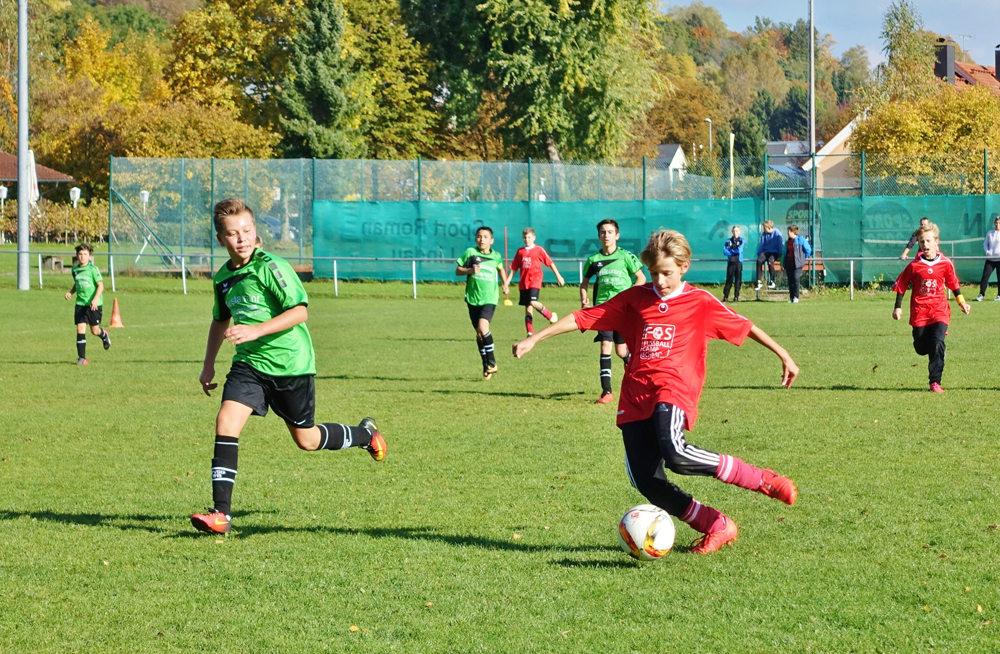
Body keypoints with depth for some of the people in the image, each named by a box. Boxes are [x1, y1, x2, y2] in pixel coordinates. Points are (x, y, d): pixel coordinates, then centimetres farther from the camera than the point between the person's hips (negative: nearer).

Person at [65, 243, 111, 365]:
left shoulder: (93, 269, -10)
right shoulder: (75, 269, 7)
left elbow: (100, 286, -10)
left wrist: (95, 299, -23)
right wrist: (70, 292, 5)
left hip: (94, 304, -4)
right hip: (80, 304, 4)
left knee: (94, 330, 4)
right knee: (80, 329, -5)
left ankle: (104, 335, 42)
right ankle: (81, 358, -2)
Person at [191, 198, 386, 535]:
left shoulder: (272, 267, -15)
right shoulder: (224, 277, 6)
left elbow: (300, 311, -22)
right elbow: (220, 320, 25)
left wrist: (256, 330, -31)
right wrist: (209, 365, 25)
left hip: (290, 364, -5)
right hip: (249, 364, 5)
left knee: (306, 439, 8)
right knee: (226, 421, -16)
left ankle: (366, 434, 38)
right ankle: (221, 513, -18)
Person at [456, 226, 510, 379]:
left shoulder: (496, 256, 4)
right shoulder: (470, 253, -2)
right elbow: (458, 270, 1)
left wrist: (505, 284, 23)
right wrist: (470, 270, -16)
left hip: (489, 299, -1)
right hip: (473, 298, 2)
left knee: (483, 327, -21)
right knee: (479, 333, 7)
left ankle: (491, 362, -8)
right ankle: (486, 366, 20)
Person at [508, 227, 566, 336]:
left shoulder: (539, 250, 1)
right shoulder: (520, 252, 11)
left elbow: (550, 263, 4)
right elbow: (513, 268, 15)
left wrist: (558, 276, 2)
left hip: (535, 281, -4)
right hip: (523, 283, 4)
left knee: (533, 302, -23)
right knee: (527, 307, 4)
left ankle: (550, 316, 1)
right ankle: (530, 333, 6)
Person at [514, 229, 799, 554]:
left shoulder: (700, 303, 6)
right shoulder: (635, 299, 14)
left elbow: (744, 327, 12)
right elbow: (584, 317, 14)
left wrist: (784, 355, 10)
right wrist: (534, 339, 11)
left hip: (673, 391, -5)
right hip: (636, 400, 5)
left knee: (676, 455, -33)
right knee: (647, 482, -8)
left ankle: (761, 480, -17)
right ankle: (717, 527, 7)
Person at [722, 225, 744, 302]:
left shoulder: (741, 240, 7)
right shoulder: (729, 241, 10)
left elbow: (739, 250, -7)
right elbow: (725, 251, -3)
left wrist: (731, 251, 1)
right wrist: (735, 252, -9)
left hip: (738, 262, -1)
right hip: (730, 262, 1)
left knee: (738, 280, -1)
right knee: (729, 279, -1)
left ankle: (736, 296, 4)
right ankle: (725, 296, 2)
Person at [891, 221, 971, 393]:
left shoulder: (945, 264, -3)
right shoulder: (914, 266, -6)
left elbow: (954, 284, 13)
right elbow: (901, 285, 3)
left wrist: (961, 302, 16)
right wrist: (898, 307, 1)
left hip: (939, 310, -1)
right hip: (919, 312, 1)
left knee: (937, 344, -17)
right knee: (921, 348, 7)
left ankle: (935, 382, -12)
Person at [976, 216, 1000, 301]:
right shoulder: (989, 233, 9)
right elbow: (985, 244, 16)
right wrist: (987, 251, -3)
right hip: (990, 259, 3)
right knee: (985, 275, -5)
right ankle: (981, 294, -1)